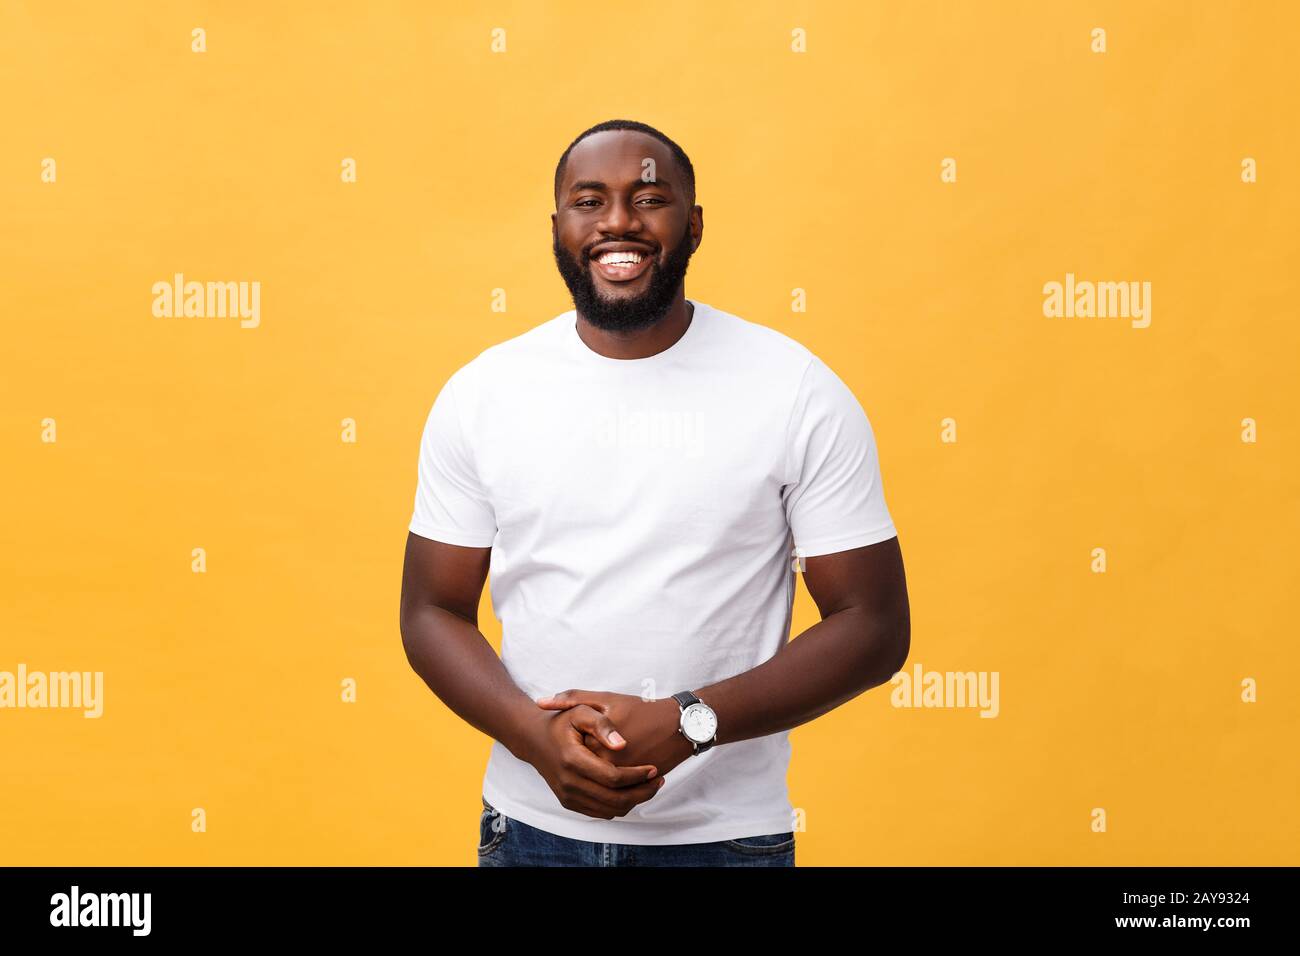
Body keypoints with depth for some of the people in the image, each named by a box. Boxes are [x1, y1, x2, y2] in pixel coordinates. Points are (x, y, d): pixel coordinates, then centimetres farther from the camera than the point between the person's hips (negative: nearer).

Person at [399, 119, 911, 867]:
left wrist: (684, 723, -18)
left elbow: (874, 626, -8)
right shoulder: (479, 393, -2)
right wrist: (536, 732, -16)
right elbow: (432, 613, 2)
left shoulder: (801, 393, -8)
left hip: (726, 835, -1)